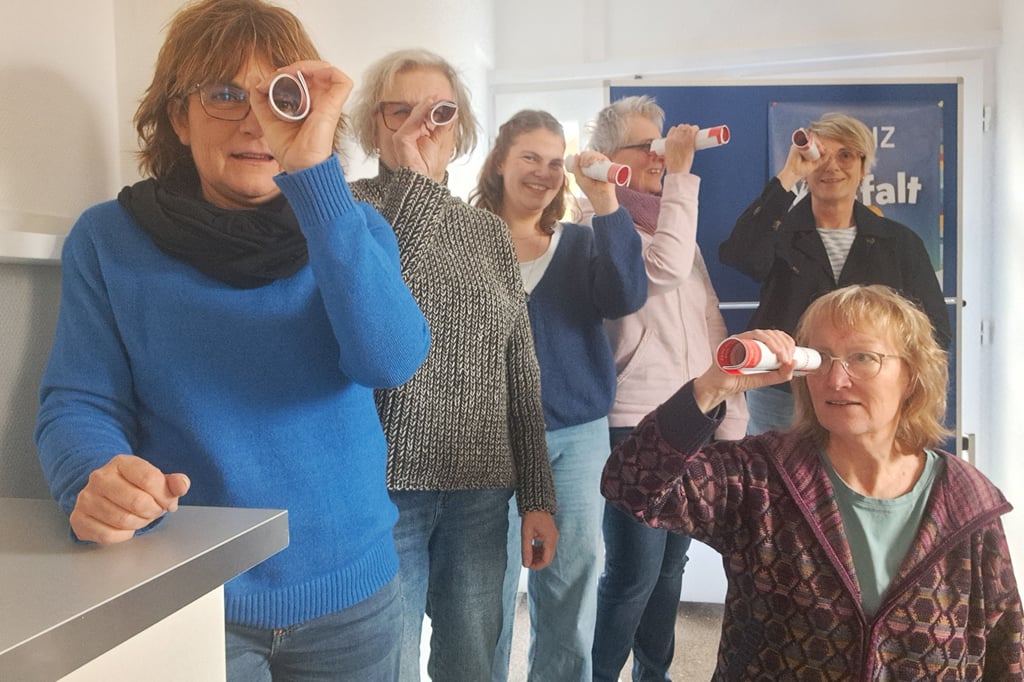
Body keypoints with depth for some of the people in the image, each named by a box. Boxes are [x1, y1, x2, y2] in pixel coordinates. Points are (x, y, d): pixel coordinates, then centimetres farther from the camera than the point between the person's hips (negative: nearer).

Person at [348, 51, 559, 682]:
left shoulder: (490, 231, 11)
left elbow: (521, 372, 10)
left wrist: (539, 497, 8)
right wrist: (414, 186, -15)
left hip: (481, 489, 5)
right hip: (385, 486, -4)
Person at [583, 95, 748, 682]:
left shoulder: (675, 221, 17)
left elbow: (711, 321, 17)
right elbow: (666, 269, -24)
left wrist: (731, 413, 12)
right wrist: (681, 176, -15)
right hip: (634, 424, -7)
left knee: (671, 566, 14)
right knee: (634, 572, -6)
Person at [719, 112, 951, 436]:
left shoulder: (901, 242, 9)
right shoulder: (780, 233, 3)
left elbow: (936, 329, 9)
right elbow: (740, 255, -22)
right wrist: (788, 176, -18)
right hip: (782, 402, -1)